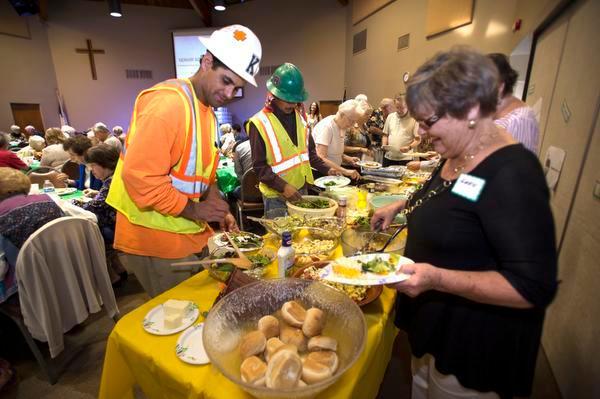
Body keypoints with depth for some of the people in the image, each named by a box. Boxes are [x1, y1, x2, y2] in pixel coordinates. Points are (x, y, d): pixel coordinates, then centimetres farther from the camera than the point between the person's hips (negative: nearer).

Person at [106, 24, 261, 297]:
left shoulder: (207, 111, 11)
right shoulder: (168, 102, -19)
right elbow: (139, 176, -24)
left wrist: (219, 210, 2)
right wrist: (193, 210, -19)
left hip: (190, 234, 8)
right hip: (156, 241, -8)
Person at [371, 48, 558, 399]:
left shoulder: (513, 174, -28)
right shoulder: (457, 156, 0)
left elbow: (535, 288, -28)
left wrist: (438, 278, -37)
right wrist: (401, 206, 9)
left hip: (473, 347, -8)